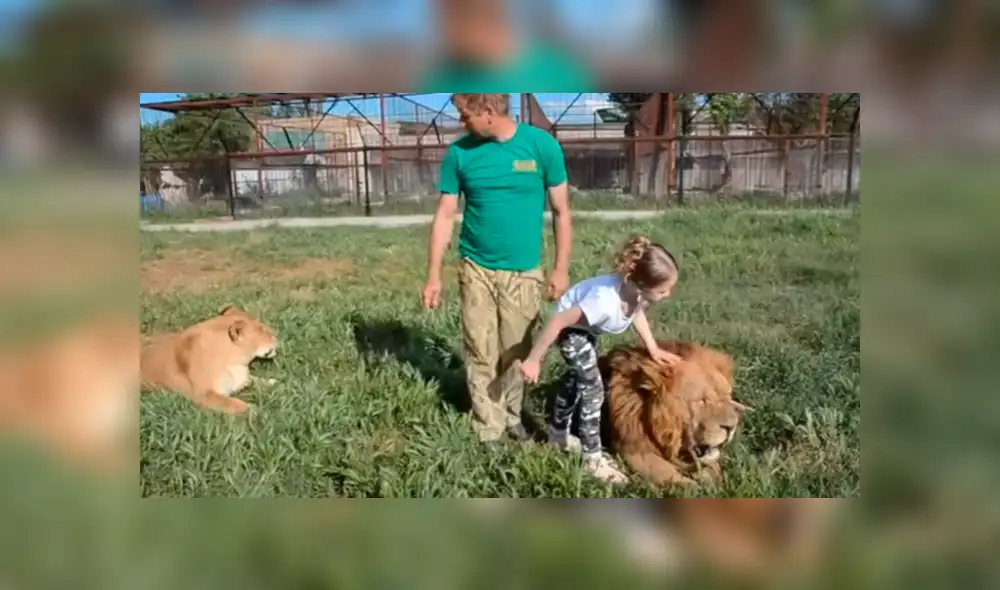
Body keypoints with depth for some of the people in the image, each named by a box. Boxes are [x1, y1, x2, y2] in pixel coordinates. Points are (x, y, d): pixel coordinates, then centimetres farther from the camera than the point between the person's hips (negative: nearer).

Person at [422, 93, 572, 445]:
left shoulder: (542, 145, -8)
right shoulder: (459, 152, -4)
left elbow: (561, 211, -1)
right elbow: (445, 216, 1)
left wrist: (561, 269, -1)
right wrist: (433, 276, 0)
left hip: (524, 272, -1)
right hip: (476, 270, 1)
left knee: (516, 353, 11)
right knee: (481, 355, 5)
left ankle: (511, 417, 34)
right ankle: (489, 432, 19)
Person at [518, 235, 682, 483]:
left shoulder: (637, 292, -25)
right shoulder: (605, 301, -45)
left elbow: (637, 312, 1)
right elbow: (557, 322, -37)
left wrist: (653, 349, -1)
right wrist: (533, 360, -29)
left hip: (587, 326, 8)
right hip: (571, 329, -8)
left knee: (577, 379, 23)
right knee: (593, 388, -9)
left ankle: (557, 433, 45)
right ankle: (593, 457, 6)